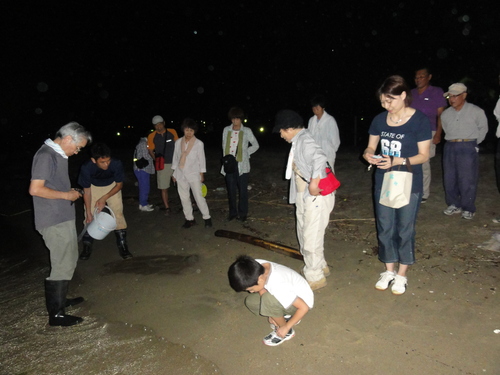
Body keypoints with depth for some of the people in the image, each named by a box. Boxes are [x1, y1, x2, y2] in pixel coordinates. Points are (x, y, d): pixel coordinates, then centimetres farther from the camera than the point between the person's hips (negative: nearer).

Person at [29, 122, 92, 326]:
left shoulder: (58, 155, 12)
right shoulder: (46, 156, -18)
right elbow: (35, 189, -23)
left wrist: (70, 192, 8)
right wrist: (66, 195, -16)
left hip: (63, 217, 10)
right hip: (54, 221, -10)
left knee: (69, 260, 21)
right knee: (62, 265, -2)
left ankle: (60, 299, 37)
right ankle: (56, 314, 9)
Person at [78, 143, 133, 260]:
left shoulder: (116, 164, -35)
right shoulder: (86, 168, -34)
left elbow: (119, 185, -15)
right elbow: (87, 191, -18)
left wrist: (104, 198, -23)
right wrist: (89, 213, -15)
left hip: (112, 187, 0)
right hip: (94, 187, 0)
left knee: (118, 214, -8)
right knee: (90, 217, 0)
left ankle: (122, 245, 5)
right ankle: (87, 247, 19)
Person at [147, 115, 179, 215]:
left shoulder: (172, 132, 2)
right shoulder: (152, 136, 0)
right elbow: (150, 150, 7)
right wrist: (156, 159, -8)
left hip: (174, 163, 0)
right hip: (162, 165, 0)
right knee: (163, 187, 2)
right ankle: (166, 207, 13)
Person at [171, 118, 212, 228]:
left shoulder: (199, 143, -5)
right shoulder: (178, 142, 4)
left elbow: (201, 159, -1)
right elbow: (175, 158, 10)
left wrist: (202, 175, 0)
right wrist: (174, 173, 10)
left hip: (194, 174, -4)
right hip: (181, 174, 4)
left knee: (199, 197, -5)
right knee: (184, 198, 8)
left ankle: (207, 218, 9)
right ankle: (189, 219, 20)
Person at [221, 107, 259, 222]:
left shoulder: (247, 131, 0)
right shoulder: (226, 130, 8)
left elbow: (255, 145, 9)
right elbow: (224, 146, 15)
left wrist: (245, 153, -1)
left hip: (242, 165, -3)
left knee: (242, 190, 2)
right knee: (231, 190, 9)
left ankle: (242, 213, 16)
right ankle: (232, 212, 22)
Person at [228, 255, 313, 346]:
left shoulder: (278, 286, -38)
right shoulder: (256, 266, -21)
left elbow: (304, 307, -31)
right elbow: (262, 289, -2)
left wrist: (286, 327, -19)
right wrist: (271, 314, -9)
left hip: (303, 301, -7)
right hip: (291, 295, 7)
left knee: (268, 300, -32)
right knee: (251, 301, -5)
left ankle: (288, 332, -6)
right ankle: (287, 316, 10)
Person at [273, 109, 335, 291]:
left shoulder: (304, 140, -18)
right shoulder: (297, 142, 14)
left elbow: (319, 156, -36)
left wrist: (314, 182, -32)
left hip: (316, 197, -11)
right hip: (304, 197, 11)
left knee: (311, 237, 0)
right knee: (304, 233, 21)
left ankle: (315, 277, 16)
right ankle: (320, 266, 39)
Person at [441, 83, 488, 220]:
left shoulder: (476, 111, -3)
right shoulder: (445, 114, 8)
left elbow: (483, 129, 7)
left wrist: (473, 144, 7)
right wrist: (453, 142, 11)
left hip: (468, 147, -5)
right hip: (450, 147, 5)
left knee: (467, 180, -4)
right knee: (449, 178, 7)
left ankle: (468, 209, 7)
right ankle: (454, 205, 21)